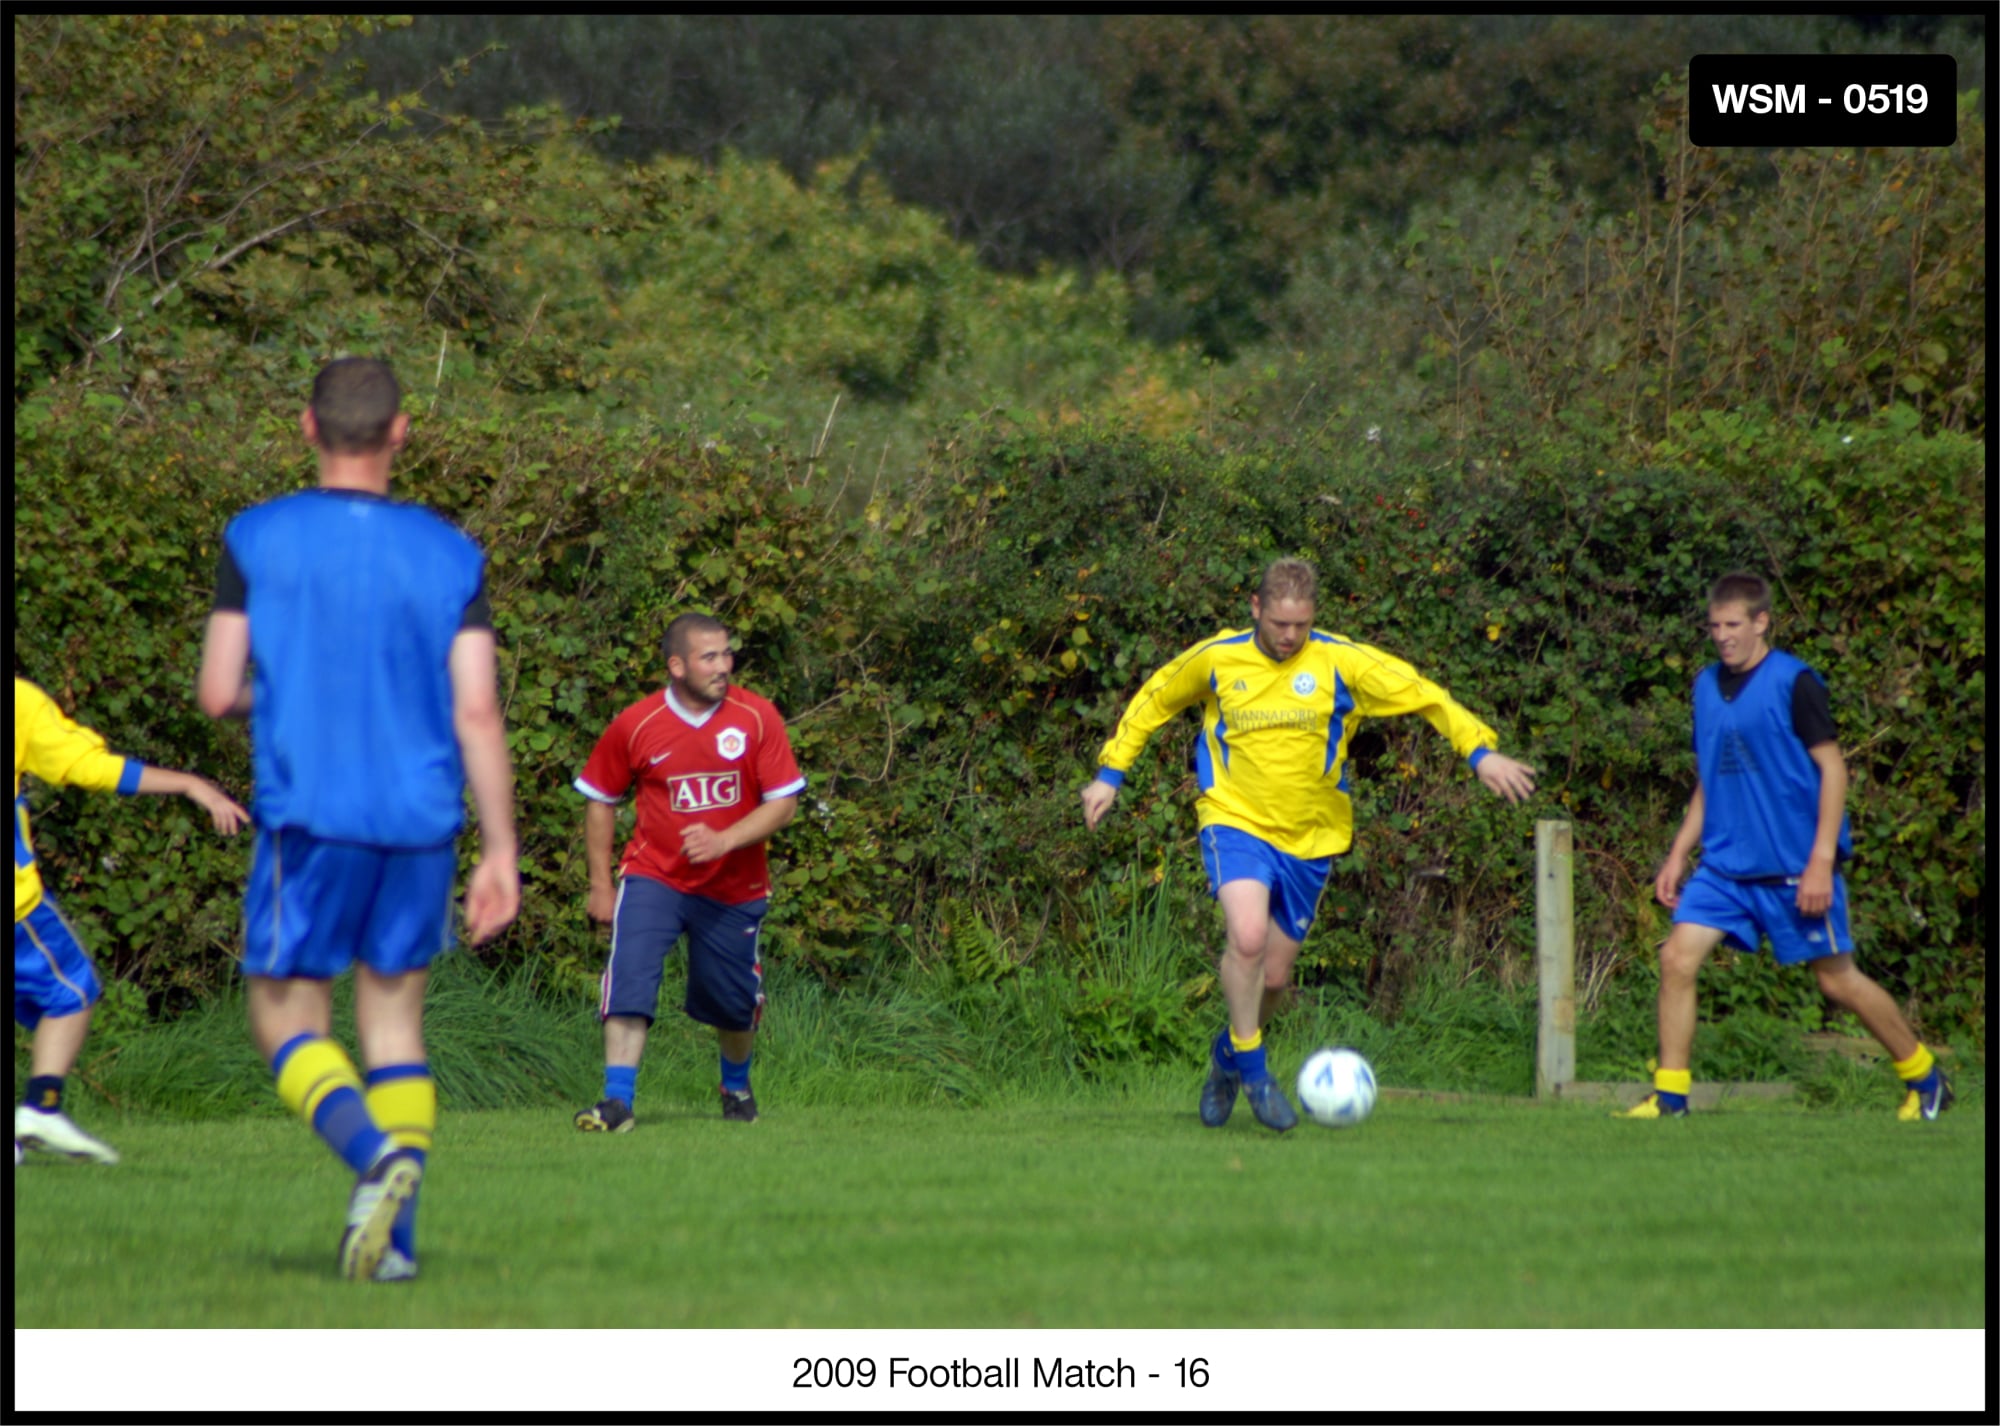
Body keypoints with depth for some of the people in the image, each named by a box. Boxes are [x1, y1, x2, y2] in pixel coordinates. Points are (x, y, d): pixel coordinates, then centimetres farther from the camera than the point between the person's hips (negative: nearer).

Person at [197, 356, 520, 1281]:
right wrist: (501, 852, 0)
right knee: (394, 1014, 13)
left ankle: (375, 1152, -23)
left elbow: (218, 694, -3)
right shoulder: (450, 554, 3)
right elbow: (477, 711, -2)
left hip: (308, 817, -3)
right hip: (422, 822, 3)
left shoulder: (257, 539, -2)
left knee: (286, 1019, 6)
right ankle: (396, 1239, 4)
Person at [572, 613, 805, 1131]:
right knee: (629, 979, -22)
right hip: (653, 878, -1)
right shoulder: (636, 725, -8)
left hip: (735, 888, 1)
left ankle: (736, 1085, 42)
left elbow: (784, 802, -9)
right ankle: (618, 1100, -21)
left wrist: (723, 841, -24)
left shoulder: (758, 718, -8)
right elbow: (600, 801, 6)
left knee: (735, 1001, 12)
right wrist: (600, 885, 5)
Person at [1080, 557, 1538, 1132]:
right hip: (1235, 821, -2)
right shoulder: (1215, 659, -4)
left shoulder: (1342, 663, -7)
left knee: (1273, 974, 8)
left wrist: (1480, 752, -19)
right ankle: (1253, 1068, -10)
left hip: (1308, 837, 2)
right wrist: (1110, 773, 10)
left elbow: (1425, 696, -6)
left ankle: (1228, 1052, 38)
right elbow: (1154, 701, 12)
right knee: (1247, 936, -27)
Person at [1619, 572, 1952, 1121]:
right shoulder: (1707, 687, 10)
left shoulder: (1794, 683, -9)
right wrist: (1678, 855, 14)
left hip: (1794, 867, -6)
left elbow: (1833, 769, -10)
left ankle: (1925, 1078, 20)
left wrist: (1821, 860, -16)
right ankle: (1669, 1095, -3)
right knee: (1677, 958, -10)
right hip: (1725, 864, 6)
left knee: (1838, 980, 2)